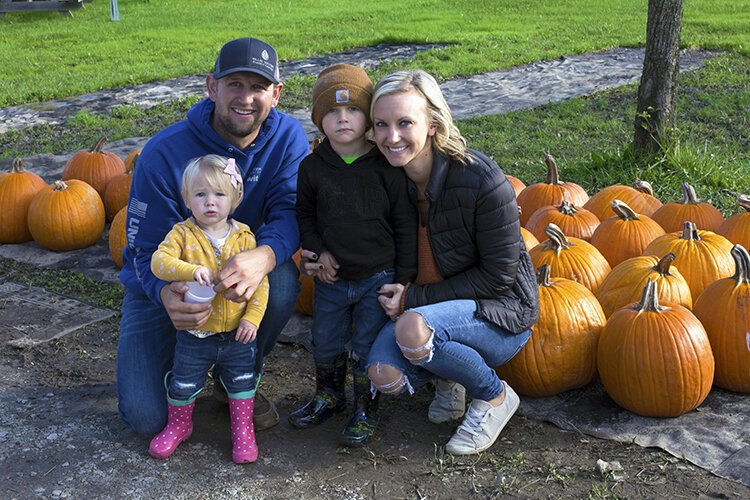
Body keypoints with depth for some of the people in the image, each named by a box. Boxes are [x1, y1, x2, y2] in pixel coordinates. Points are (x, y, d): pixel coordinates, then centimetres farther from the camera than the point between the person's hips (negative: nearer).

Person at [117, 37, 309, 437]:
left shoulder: (287, 137, -15)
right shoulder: (165, 152, -24)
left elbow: (289, 211, -25)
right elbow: (147, 250, -21)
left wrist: (264, 256, -50)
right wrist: (167, 295, -46)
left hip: (241, 269, 2)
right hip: (161, 285, -2)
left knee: (282, 280, -34)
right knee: (146, 417, -15)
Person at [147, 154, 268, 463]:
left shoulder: (244, 237, -5)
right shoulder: (182, 234, -9)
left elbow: (260, 281, -2)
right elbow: (159, 261, -25)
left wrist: (252, 317, -11)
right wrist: (191, 270, -40)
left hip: (236, 333, 1)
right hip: (194, 333, -1)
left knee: (241, 382, 14)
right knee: (183, 385, 14)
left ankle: (243, 430, 35)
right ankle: (179, 425, 40)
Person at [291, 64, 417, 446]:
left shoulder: (386, 167, -12)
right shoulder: (313, 167, -5)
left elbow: (405, 224, -6)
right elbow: (304, 213, 10)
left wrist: (404, 277, -6)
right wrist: (317, 250, -6)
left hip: (378, 277, -3)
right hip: (332, 277, 3)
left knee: (367, 349, 5)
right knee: (325, 345, 18)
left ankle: (366, 409, 28)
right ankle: (328, 396, 43)